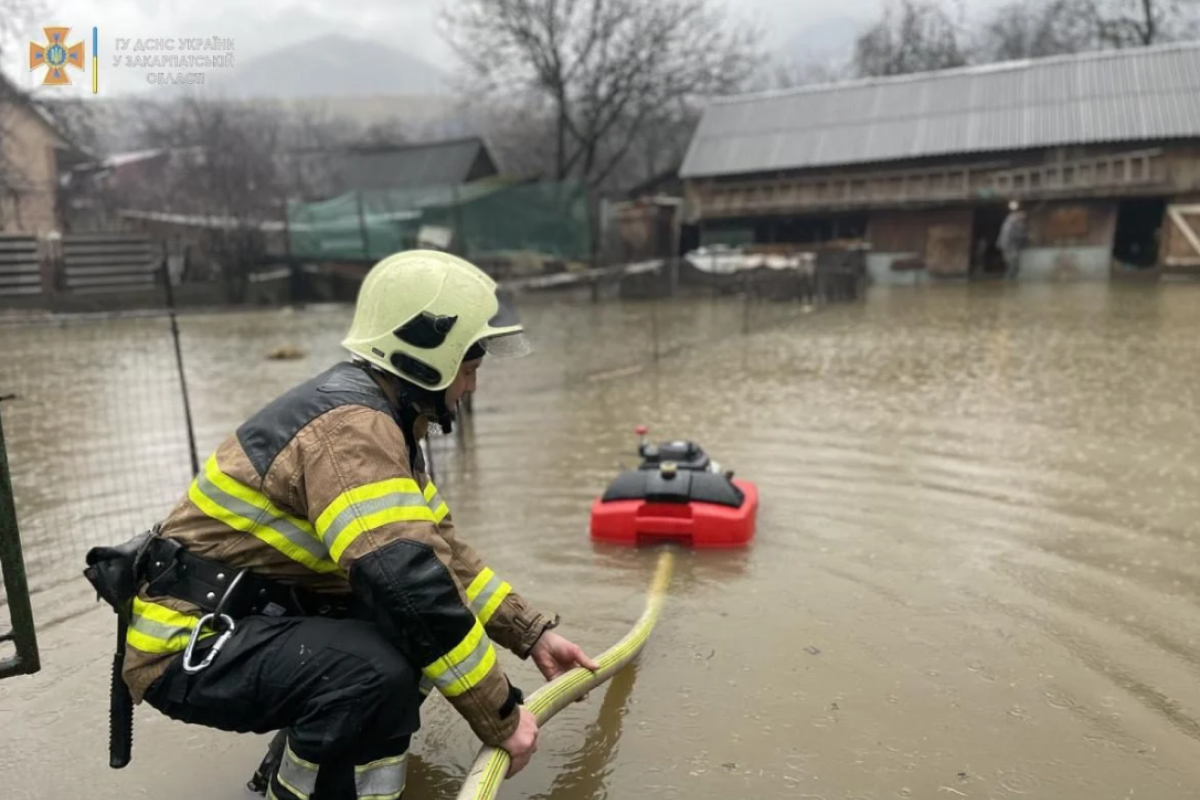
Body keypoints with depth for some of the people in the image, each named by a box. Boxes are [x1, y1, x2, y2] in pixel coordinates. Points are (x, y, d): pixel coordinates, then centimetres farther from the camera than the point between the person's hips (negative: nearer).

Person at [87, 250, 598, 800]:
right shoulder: (351, 427, -25)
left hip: (251, 620, 10)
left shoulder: (374, 417, 6)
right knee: (378, 670, -32)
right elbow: (410, 583, -34)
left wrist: (532, 634, 8)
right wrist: (501, 716, -23)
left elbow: (437, 550, 10)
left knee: (426, 623, 5)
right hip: (189, 646, -10)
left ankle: (300, 755, 16)